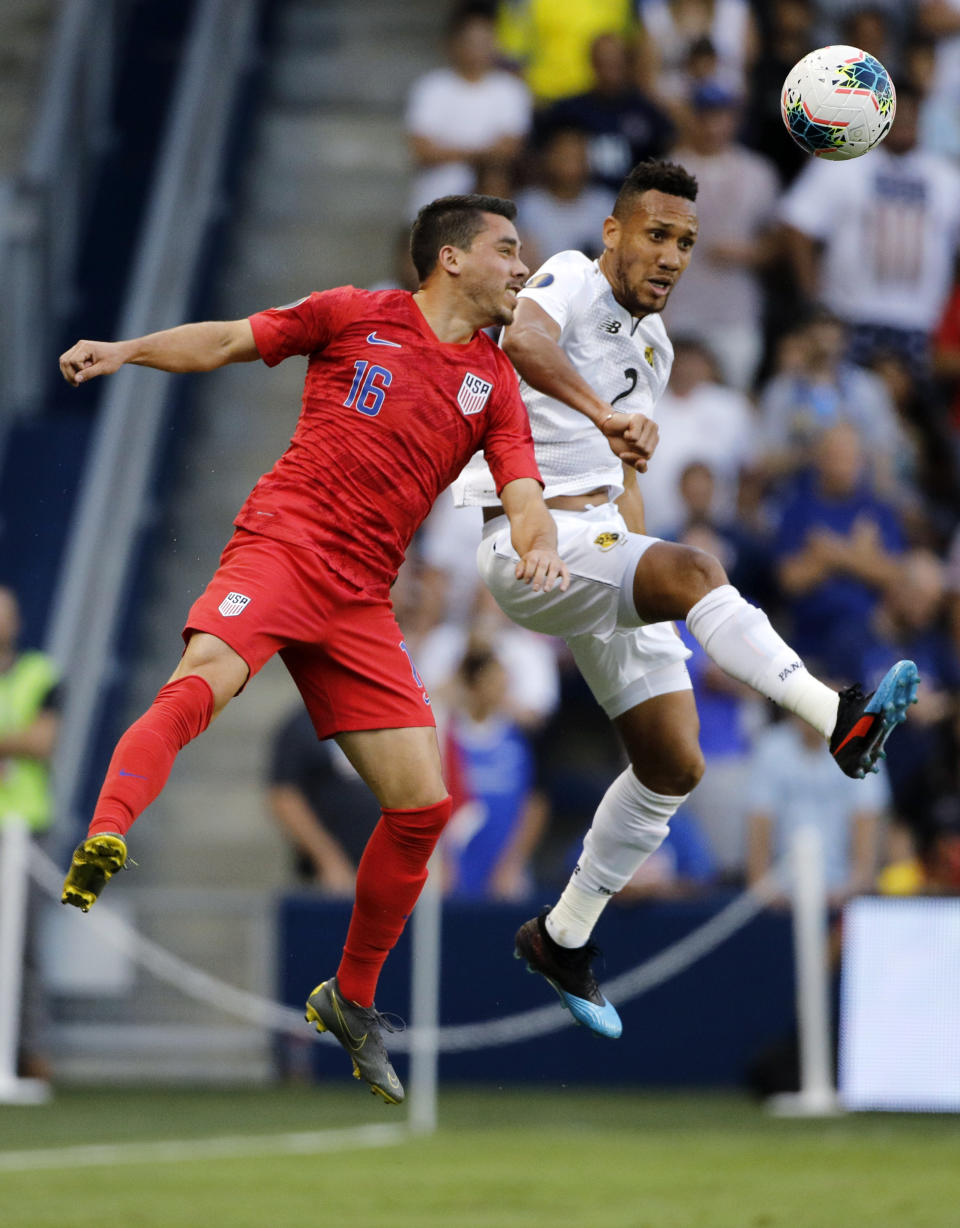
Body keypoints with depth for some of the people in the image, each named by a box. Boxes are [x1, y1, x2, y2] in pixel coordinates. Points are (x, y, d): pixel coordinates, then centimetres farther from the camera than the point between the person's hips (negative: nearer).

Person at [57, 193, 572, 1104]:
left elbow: (522, 493, 6)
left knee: (422, 805, 0)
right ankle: (102, 843, -53)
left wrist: (537, 545, -17)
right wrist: (123, 351, 1)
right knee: (200, 683, -35)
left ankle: (352, 1001, 18)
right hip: (279, 547, -4)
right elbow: (228, 341, 14)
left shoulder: (493, 386, 16)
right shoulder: (356, 317, 7)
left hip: (361, 600, 4)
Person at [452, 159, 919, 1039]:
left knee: (674, 765, 5)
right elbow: (523, 338, -34)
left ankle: (565, 936, 20)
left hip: (605, 548, 9)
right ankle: (837, 719, -53)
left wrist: (646, 555, 21)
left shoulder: (652, 343, 18)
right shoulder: (574, 284, -9)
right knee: (694, 570, -35)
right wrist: (603, 413, -50)